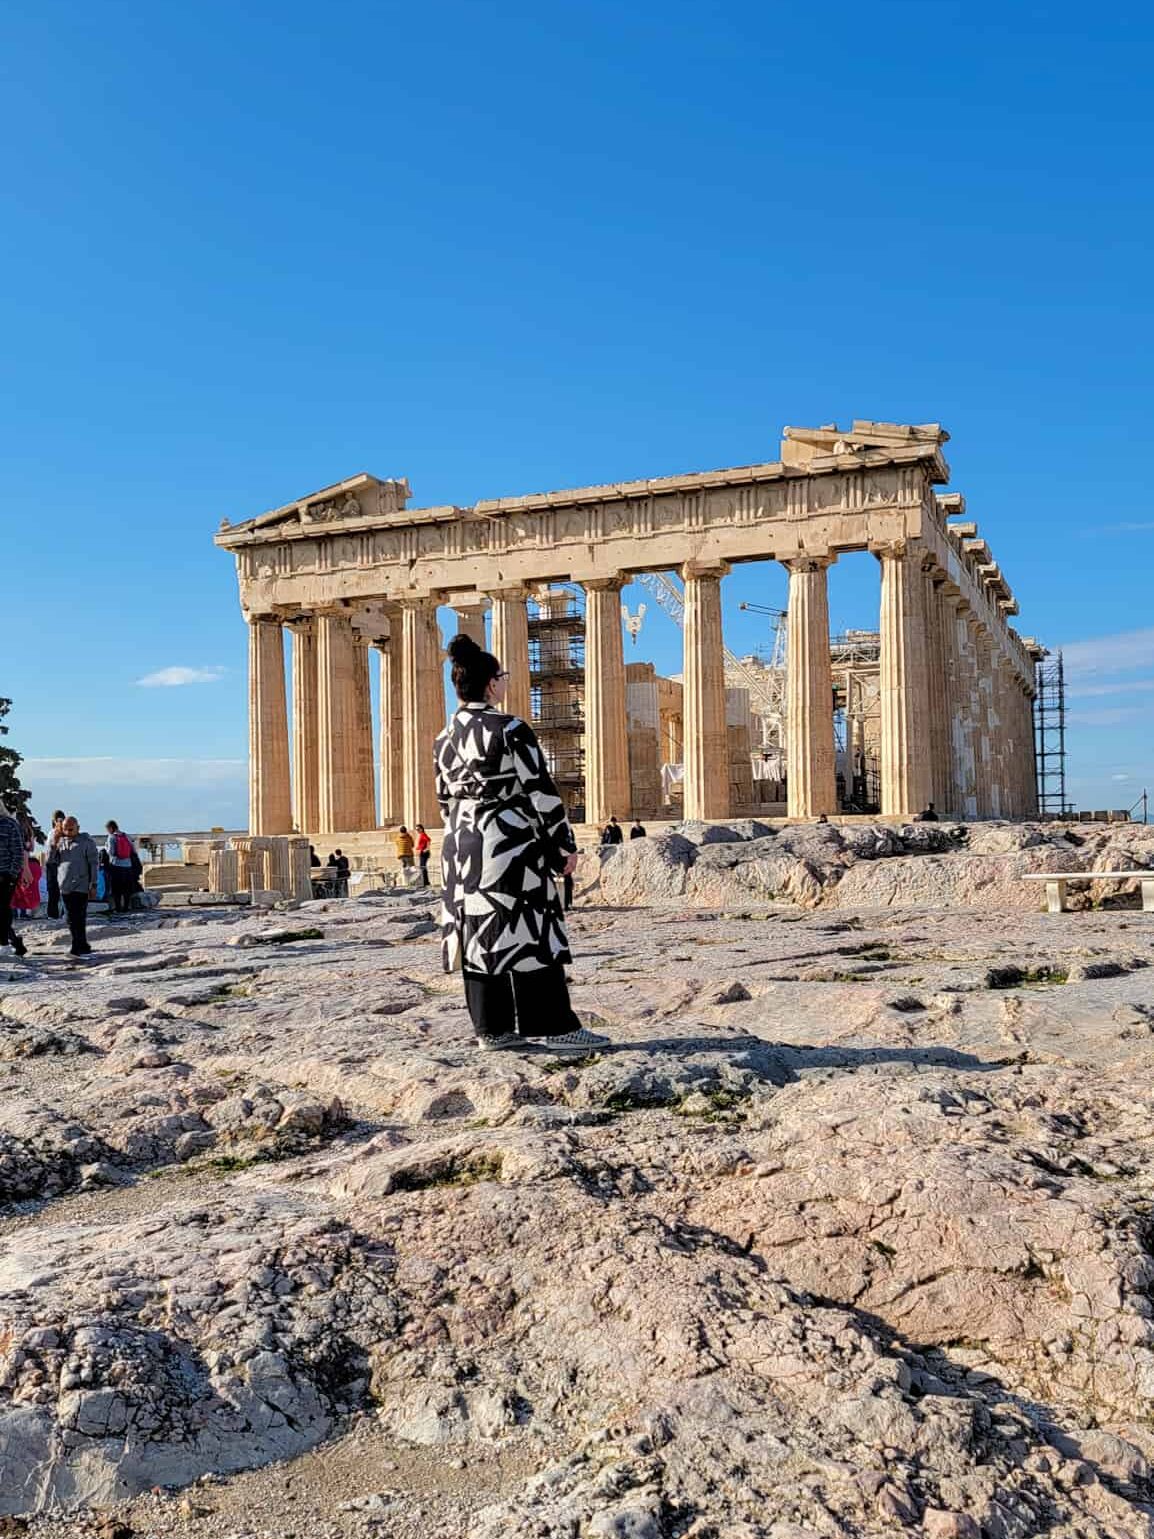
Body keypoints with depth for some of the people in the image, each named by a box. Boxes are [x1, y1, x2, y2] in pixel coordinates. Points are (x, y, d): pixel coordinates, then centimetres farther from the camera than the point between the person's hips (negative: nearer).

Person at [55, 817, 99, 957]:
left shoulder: (86, 841, -3)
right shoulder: (60, 841, 13)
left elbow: (94, 863, -4)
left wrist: (93, 885, -9)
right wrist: (54, 843, -4)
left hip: (81, 886, -6)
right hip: (65, 886, 6)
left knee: (78, 918, -9)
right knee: (71, 919, 9)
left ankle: (77, 947, -8)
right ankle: (83, 946, 16)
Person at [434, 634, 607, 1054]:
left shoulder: (444, 739, 9)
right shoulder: (510, 729, -12)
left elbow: (446, 801, 15)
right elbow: (541, 792, -12)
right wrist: (565, 845, -5)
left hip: (462, 849, 7)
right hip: (510, 846, -7)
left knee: (479, 935, 9)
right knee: (529, 933, -3)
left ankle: (490, 1028, 14)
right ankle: (556, 1027, 1)